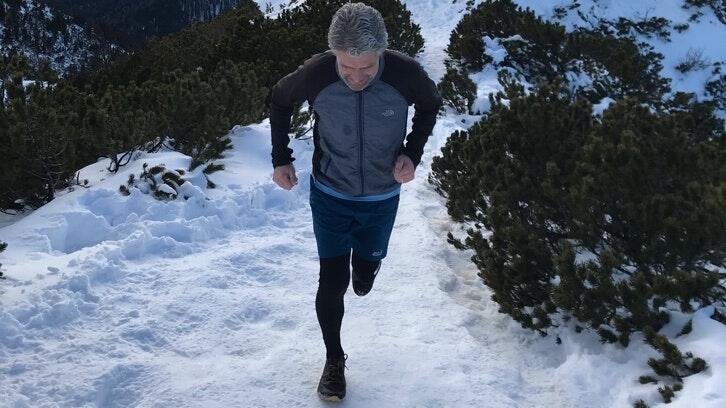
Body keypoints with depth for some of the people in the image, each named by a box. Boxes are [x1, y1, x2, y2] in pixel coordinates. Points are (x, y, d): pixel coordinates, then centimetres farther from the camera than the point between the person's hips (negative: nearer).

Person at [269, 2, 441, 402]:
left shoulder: (406, 73, -25)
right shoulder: (315, 74, -26)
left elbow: (430, 104, -1)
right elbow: (279, 100, -3)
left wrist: (412, 152, -14)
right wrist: (281, 159, -5)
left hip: (382, 198, 1)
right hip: (330, 195, -1)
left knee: (364, 278, 19)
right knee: (332, 281, -1)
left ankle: (363, 265, 57)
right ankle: (334, 360, 21)